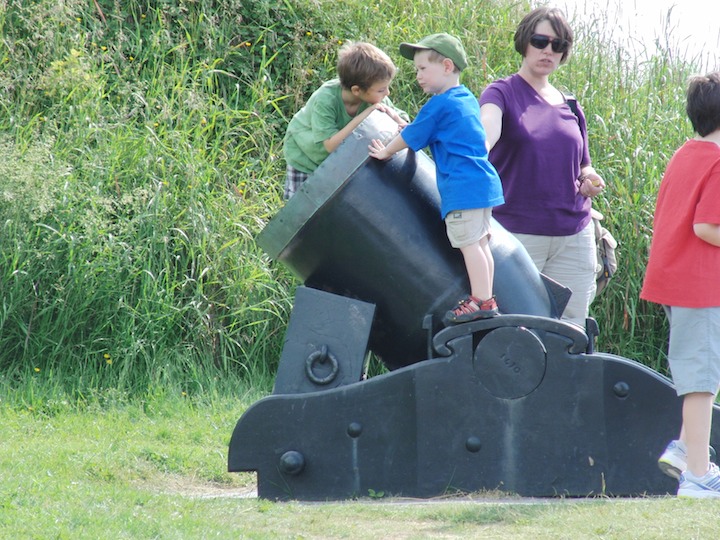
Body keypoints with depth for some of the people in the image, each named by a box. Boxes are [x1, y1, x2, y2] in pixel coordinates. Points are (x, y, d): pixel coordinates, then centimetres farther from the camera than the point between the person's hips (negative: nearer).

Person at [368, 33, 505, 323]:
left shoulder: (439, 105, -9)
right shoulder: (467, 99, 18)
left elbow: (410, 137, 0)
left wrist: (385, 152, 15)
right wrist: (403, 123, 36)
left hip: (462, 186, -9)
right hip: (484, 180, 9)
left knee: (468, 243, -8)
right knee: (479, 243, 10)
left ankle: (482, 301, -9)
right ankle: (485, 299, 12)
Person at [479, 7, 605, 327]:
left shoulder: (570, 107, 16)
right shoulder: (502, 93, 0)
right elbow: (487, 128, -23)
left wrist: (590, 181, 2)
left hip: (574, 235, 5)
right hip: (517, 233, -5)